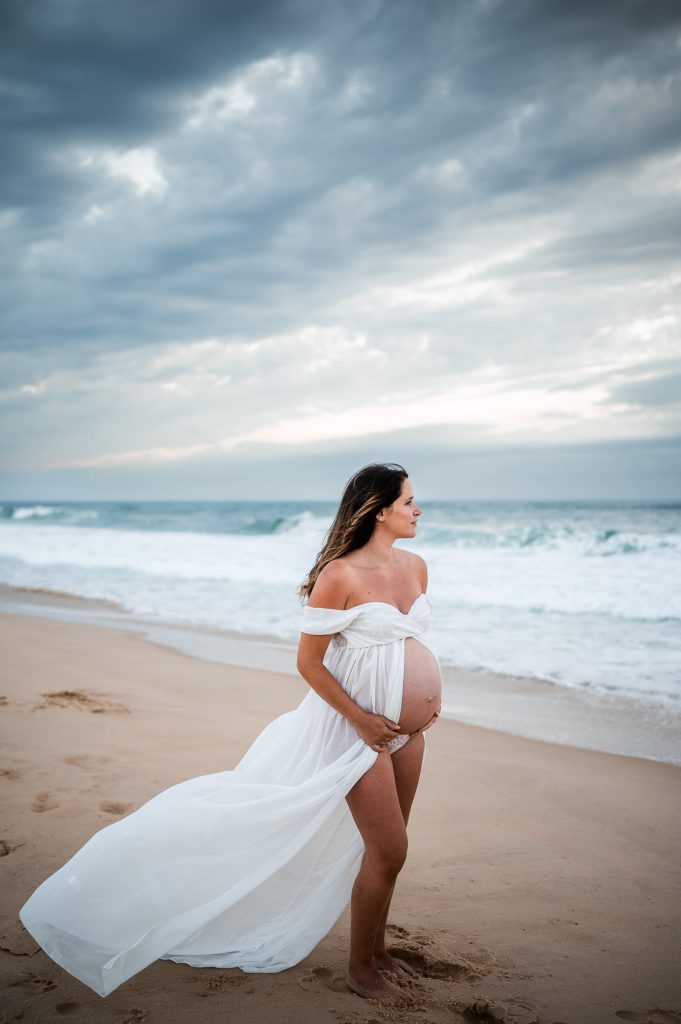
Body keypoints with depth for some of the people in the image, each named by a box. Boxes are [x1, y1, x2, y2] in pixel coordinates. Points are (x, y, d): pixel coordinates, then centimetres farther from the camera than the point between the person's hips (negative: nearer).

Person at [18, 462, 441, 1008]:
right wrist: (361, 720, -17)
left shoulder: (415, 565, 4)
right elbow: (308, 662, -16)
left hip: (406, 728, 7)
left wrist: (429, 694, 8)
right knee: (387, 851, -2)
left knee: (388, 845, 16)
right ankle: (361, 970, 19)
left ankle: (375, 945, 36)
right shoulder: (340, 575, -20)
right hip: (357, 726, -7)